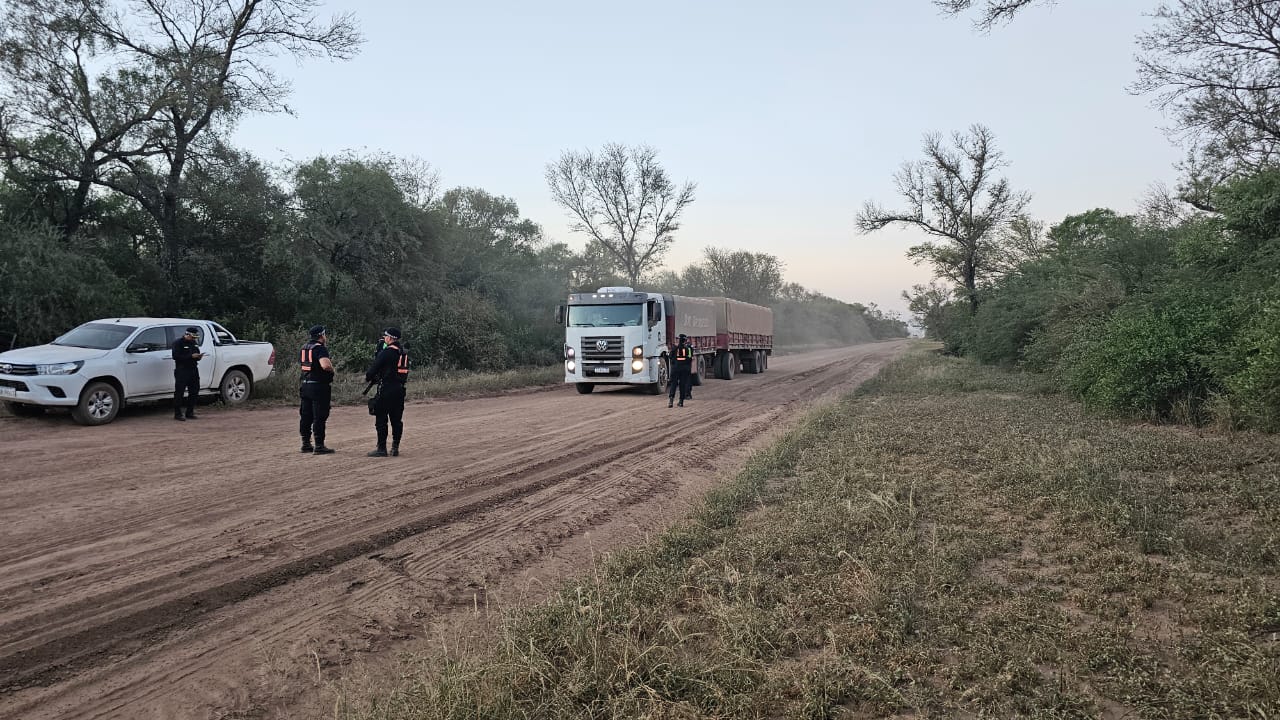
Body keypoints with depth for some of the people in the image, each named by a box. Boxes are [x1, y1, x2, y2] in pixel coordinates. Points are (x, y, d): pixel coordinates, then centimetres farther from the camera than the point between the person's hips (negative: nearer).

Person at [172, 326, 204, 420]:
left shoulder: (194, 343, 17)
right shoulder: (178, 343, -6)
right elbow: (176, 356, -16)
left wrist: (199, 356, 1)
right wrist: (191, 356, -21)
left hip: (193, 370, 7)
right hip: (181, 371, -7)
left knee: (194, 391, 8)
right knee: (179, 392, -5)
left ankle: (190, 413, 17)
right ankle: (177, 414, -2)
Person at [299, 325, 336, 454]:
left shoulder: (304, 348, 13)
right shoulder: (320, 348, -16)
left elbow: (300, 364, 27)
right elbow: (326, 365, -32)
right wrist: (332, 369, -12)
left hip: (306, 385, 9)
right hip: (319, 387, -9)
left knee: (306, 416, 14)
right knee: (319, 417, -4)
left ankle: (306, 444, 21)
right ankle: (319, 446, -1)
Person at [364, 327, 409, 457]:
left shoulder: (386, 352, -12)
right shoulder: (405, 353, 10)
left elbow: (374, 367, -10)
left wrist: (367, 377, 13)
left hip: (386, 389, -7)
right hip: (400, 389, 7)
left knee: (381, 420, 0)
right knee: (397, 420, 11)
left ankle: (381, 449, 1)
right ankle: (395, 448, 14)